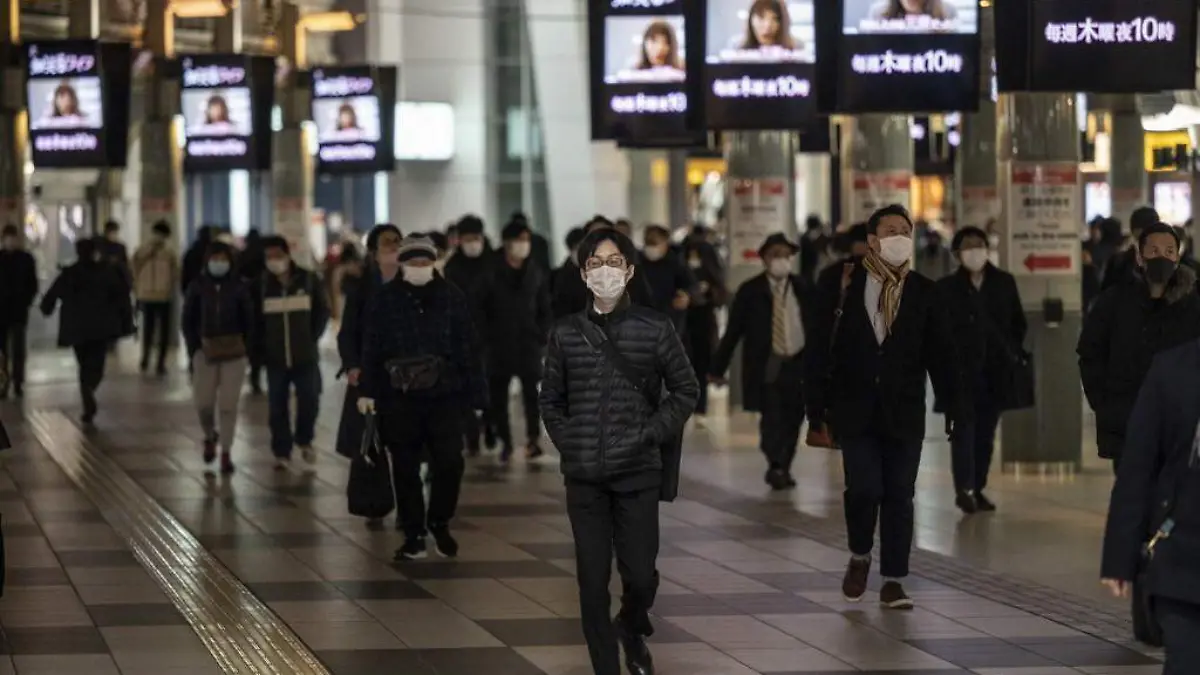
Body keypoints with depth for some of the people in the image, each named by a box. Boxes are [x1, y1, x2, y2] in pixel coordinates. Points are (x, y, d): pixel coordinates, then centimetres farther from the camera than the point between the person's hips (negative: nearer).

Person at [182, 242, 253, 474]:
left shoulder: (239, 287, -1)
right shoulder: (198, 287, 0)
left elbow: (249, 321, 5)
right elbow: (188, 320, 6)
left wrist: (244, 347, -3)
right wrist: (194, 348, -2)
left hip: (233, 352, -1)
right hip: (205, 351, 1)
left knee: (228, 405, -3)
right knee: (203, 403, -2)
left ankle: (226, 454, 5)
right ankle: (210, 436, 29)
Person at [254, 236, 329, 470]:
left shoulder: (308, 280, -1)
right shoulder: (262, 285, 2)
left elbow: (322, 311, 7)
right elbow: (255, 319, 7)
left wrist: (312, 337, 1)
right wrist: (261, 347, 0)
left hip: (306, 356, -1)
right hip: (275, 358, 1)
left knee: (309, 400, -1)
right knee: (277, 407, 1)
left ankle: (304, 440, 24)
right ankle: (282, 452, 10)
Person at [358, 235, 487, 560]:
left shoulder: (452, 298, 3)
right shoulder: (385, 300, 2)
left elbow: (467, 349, 3)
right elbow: (372, 349, 3)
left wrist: (475, 392, 0)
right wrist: (367, 390, -3)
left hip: (444, 394, 0)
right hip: (399, 397, 0)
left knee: (449, 461, -6)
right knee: (405, 468, 5)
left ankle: (439, 524, 17)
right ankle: (413, 535, 15)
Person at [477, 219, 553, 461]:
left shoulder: (537, 275, 7)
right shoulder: (492, 275, 0)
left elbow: (545, 309, 12)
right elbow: (480, 308, 2)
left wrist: (542, 334, 1)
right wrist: (488, 334, -5)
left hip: (529, 342, 1)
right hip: (500, 343, -1)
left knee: (531, 391, -8)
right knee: (498, 394, 3)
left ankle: (533, 439, -6)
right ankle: (505, 441, 12)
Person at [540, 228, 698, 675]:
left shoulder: (655, 329, -1)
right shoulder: (566, 333, 4)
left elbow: (686, 390, 6)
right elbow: (550, 399, 13)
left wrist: (650, 434, -4)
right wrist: (568, 443, 1)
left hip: (638, 473, -1)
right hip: (584, 476, 1)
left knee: (641, 575, -1)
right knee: (593, 580, 1)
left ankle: (632, 630, 33)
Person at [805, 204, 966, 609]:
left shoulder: (923, 294, 5)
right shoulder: (841, 288, 1)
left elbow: (942, 354, 5)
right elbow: (819, 350, 1)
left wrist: (955, 406, -2)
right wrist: (817, 406, -4)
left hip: (904, 415, 1)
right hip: (856, 412, -1)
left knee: (899, 497, 1)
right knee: (863, 490, -9)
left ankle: (893, 581, 9)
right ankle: (860, 557, 19)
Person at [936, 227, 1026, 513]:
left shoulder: (1004, 283, 7)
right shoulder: (947, 288, -1)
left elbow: (1018, 323, 15)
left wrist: (1013, 352, 6)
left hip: (995, 372, 3)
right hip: (961, 372, -3)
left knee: (986, 432, 8)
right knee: (964, 429, -12)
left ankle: (977, 488, 15)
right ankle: (965, 488, -14)